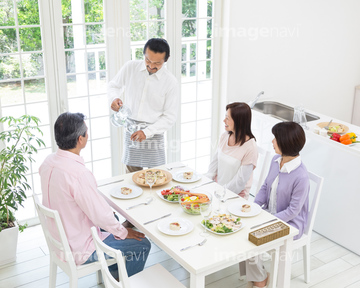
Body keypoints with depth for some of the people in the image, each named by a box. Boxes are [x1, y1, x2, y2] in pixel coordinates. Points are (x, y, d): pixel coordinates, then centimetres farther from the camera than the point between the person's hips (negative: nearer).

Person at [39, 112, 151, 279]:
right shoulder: (78, 173, -34)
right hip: (79, 251, -9)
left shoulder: (49, 162, -6)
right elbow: (101, 215, -27)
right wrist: (123, 232, -7)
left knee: (114, 220, 31)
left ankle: (114, 272, 45)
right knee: (142, 245, 3)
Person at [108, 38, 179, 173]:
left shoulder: (170, 82, -8)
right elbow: (113, 85, 15)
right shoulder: (130, 67, -2)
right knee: (132, 174, 6)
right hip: (130, 131, 2)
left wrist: (147, 132, -17)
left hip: (153, 133, -1)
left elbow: (170, 117, -6)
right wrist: (114, 98, -9)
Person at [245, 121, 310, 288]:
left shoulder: (301, 176, -27)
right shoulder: (276, 160, -4)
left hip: (290, 223, -7)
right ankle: (256, 275, 10)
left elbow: (293, 210, -21)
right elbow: (265, 186, 9)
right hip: (269, 213, 7)